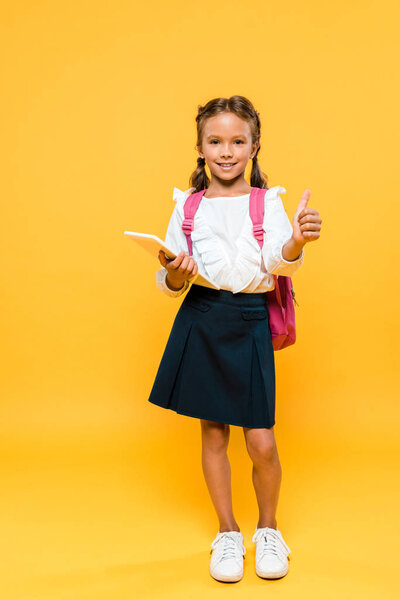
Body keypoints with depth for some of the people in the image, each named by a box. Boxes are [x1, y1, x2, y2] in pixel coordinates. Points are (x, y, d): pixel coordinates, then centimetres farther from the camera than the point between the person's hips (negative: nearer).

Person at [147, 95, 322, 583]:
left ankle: (268, 528, 28)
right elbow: (169, 284, 5)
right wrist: (174, 274, -18)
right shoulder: (187, 206, 6)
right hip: (200, 320, 2)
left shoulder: (268, 202, 1)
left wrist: (296, 243, -37)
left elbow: (280, 262, -16)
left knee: (261, 441, -2)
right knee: (213, 432, 10)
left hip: (251, 322, -2)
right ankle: (228, 532, 31)